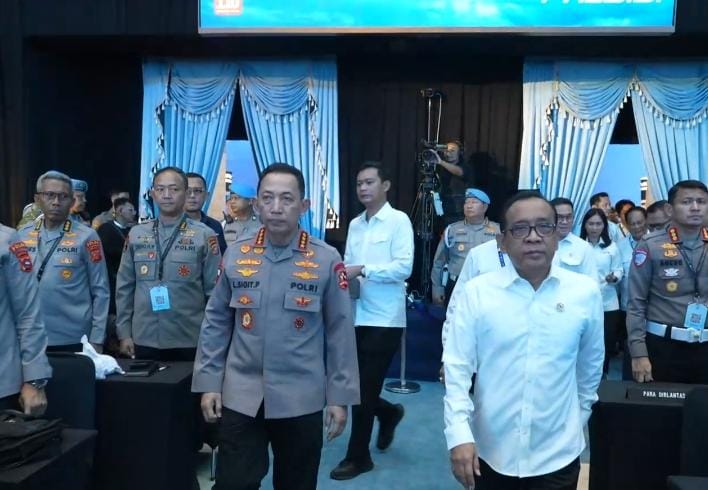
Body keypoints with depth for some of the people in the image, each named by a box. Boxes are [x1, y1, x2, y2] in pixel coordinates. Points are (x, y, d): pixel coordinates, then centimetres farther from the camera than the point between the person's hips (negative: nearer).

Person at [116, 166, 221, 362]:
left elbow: (214, 291, -2)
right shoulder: (136, 234, 6)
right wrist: (124, 333, 6)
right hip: (144, 340, 3)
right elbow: (124, 287, 9)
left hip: (189, 341, -2)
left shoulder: (204, 235, -4)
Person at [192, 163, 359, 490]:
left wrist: (339, 396, -3)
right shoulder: (235, 255, 2)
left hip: (301, 400, -1)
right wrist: (208, 383, 3)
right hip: (240, 398, 1)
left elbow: (340, 332, -2)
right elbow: (215, 324, 7)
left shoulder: (326, 260, -5)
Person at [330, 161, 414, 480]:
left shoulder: (398, 220, -6)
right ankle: (388, 413, 41)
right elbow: (348, 265, 14)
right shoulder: (355, 224, 13)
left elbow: (404, 267, -15)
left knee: (364, 389, 1)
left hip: (384, 319, -6)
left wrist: (362, 270, -21)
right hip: (356, 317, 6)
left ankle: (358, 456, 18)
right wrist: (343, 276, -8)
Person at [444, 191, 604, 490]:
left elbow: (591, 366, 9)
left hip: (557, 455, 1)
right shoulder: (477, 291, -7)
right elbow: (457, 367, -6)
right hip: (490, 453, 0)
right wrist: (459, 435, -13)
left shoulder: (586, 292, -3)